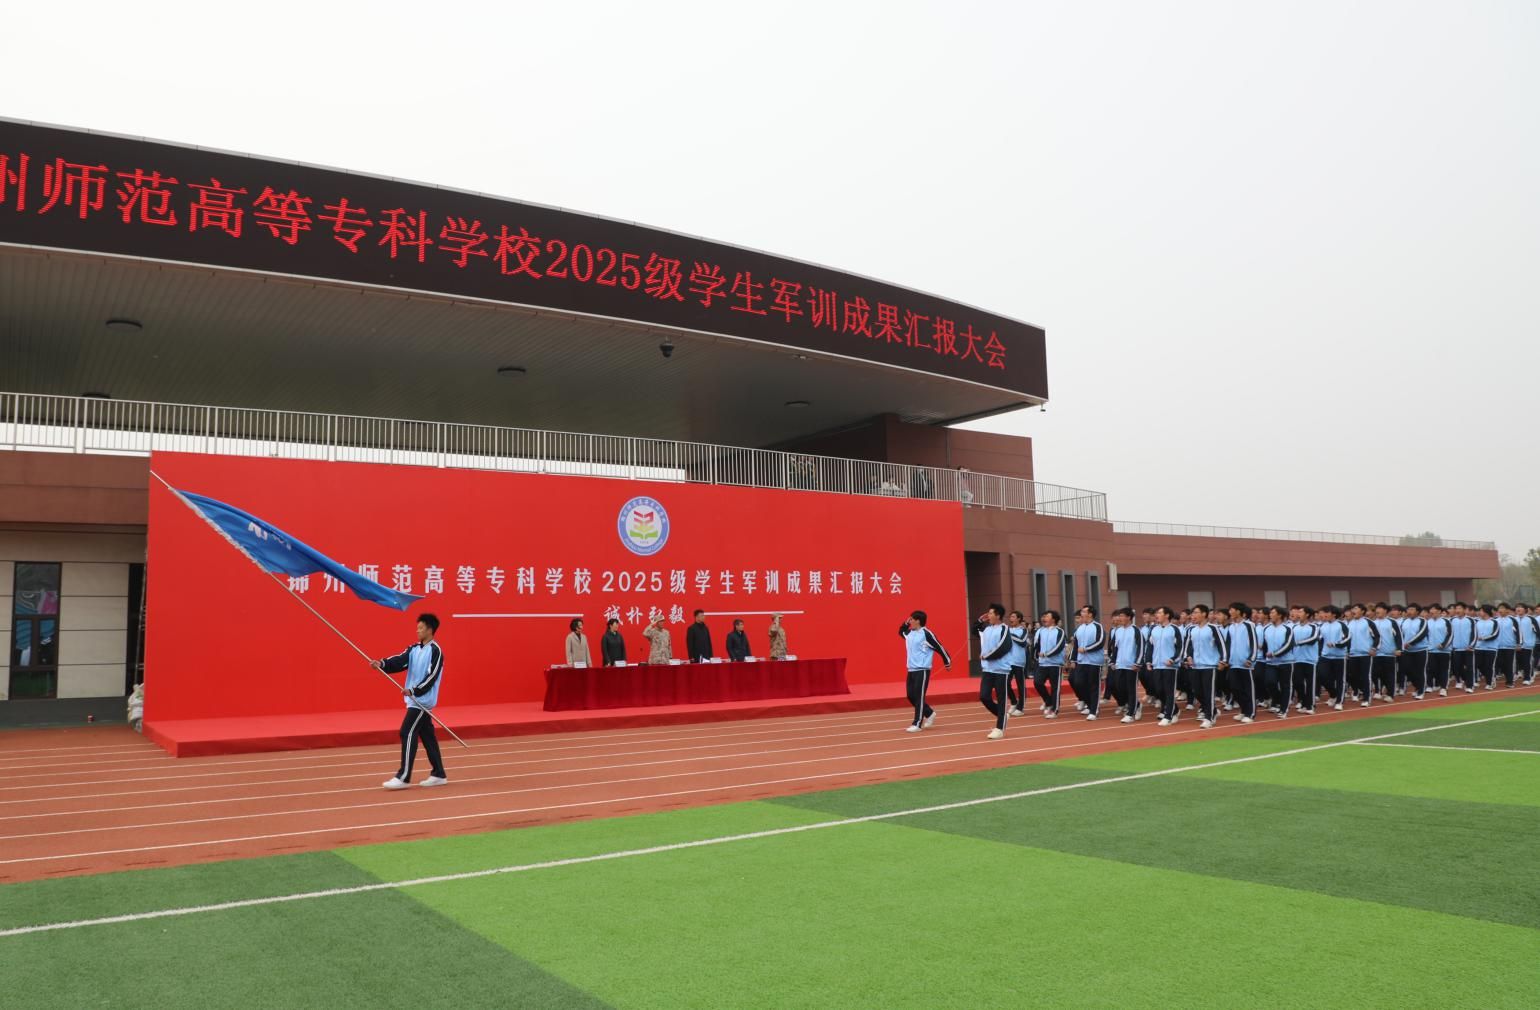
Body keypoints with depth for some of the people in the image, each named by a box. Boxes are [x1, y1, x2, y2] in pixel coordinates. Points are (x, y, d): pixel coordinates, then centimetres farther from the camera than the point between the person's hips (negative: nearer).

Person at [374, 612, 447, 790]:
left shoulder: (435, 651, -13)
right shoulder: (414, 648, 11)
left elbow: (432, 677, -18)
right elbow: (400, 661, -3)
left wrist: (413, 691, -24)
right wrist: (382, 664, -20)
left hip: (422, 700, -8)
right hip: (416, 700, 8)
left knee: (407, 734, -11)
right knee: (427, 736, 10)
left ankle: (403, 777, -8)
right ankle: (438, 775, 16)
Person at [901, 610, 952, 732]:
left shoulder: (926, 634, -14)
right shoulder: (910, 633, 10)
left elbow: (939, 648, -9)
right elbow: (901, 632, 32)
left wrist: (947, 663, -1)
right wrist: (905, 623, 13)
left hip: (922, 670, -8)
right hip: (912, 669, 8)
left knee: (919, 696, -7)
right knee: (911, 695, 10)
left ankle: (917, 724, -2)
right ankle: (929, 713, 27)